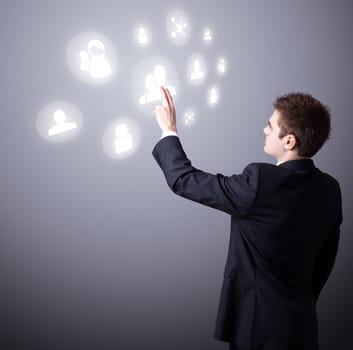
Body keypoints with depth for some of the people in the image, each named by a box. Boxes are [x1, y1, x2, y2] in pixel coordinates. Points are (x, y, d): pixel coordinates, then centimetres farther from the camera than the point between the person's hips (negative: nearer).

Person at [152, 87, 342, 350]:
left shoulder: (261, 183, -27)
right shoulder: (330, 189, -4)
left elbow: (184, 180, -18)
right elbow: (325, 260, 6)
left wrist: (169, 131, -4)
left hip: (260, 325, -6)